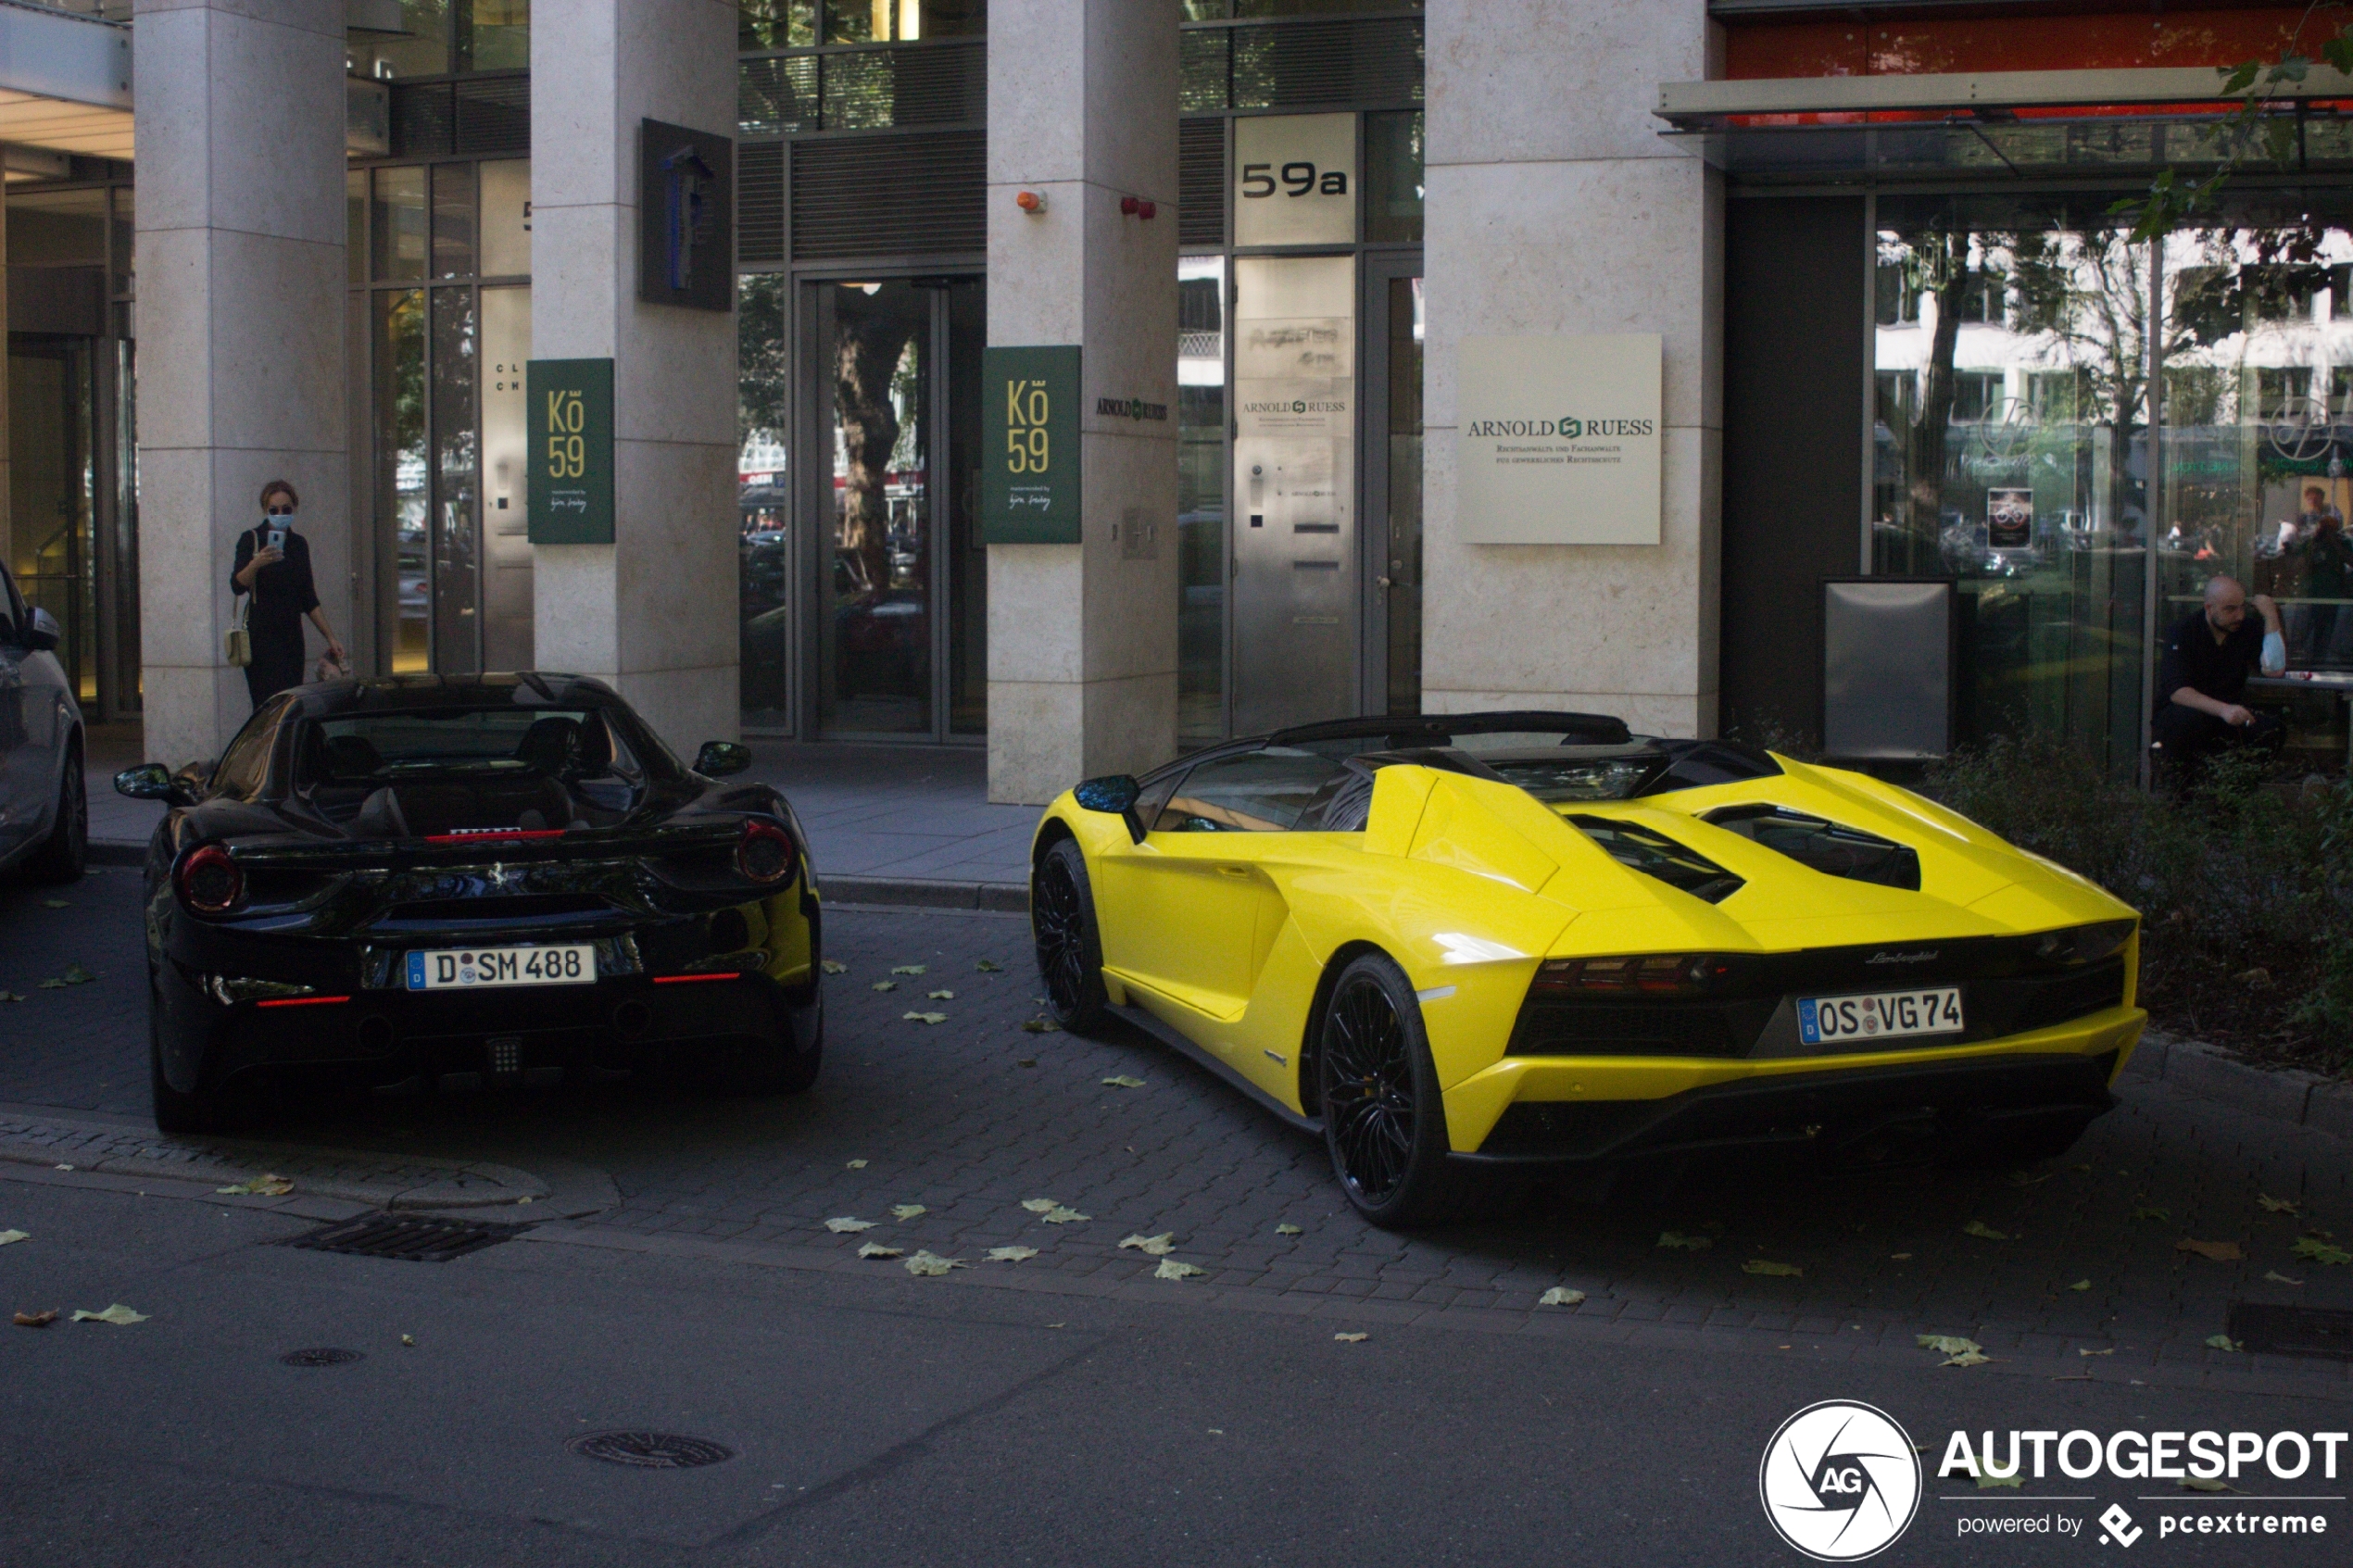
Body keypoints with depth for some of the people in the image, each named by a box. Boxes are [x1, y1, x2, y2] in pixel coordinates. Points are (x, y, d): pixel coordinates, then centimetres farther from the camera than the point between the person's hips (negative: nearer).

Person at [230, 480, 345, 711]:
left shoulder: (299, 544, 14)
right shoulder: (252, 539, -2)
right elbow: (237, 586, -15)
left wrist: (330, 637, 14)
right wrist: (256, 563, -32)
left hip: (291, 638, 5)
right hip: (261, 637, -5)